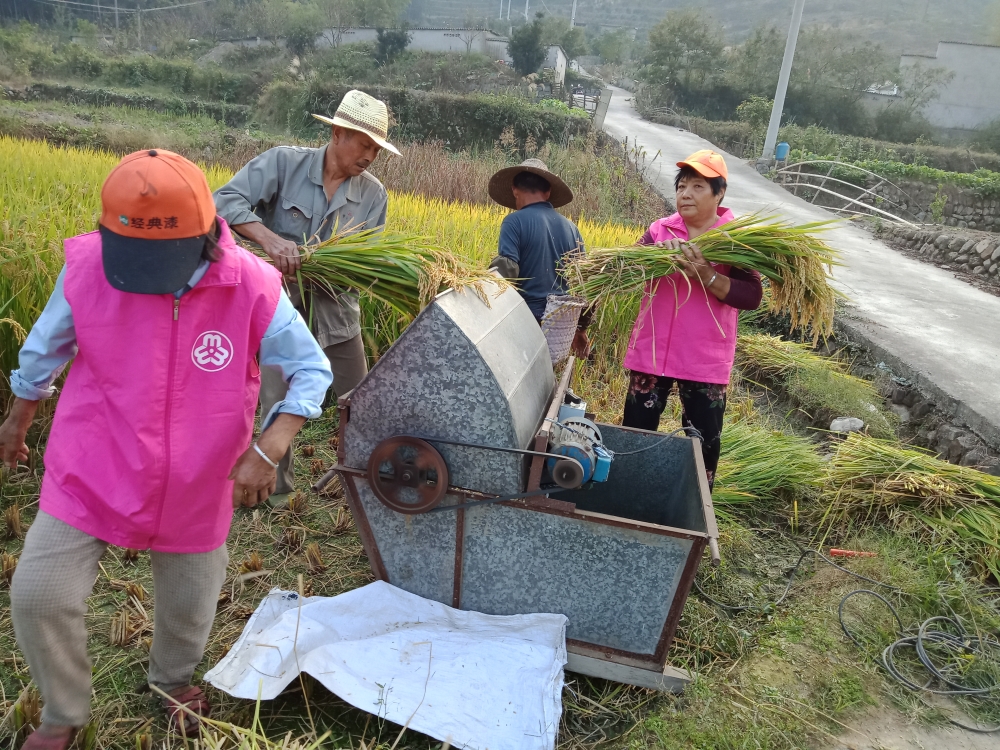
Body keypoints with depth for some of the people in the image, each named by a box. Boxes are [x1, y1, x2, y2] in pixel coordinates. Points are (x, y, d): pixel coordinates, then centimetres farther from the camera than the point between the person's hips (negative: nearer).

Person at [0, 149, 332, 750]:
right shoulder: (89, 267, -17)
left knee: (190, 605, 17)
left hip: (196, 488, 0)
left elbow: (312, 371, -13)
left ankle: (174, 681, 54)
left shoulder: (252, 290, -22)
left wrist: (267, 451, -26)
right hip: (91, 476, 0)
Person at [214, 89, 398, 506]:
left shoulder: (373, 194, -3)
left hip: (335, 311, 3)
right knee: (277, 405, 0)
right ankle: (277, 489, 24)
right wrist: (270, 238, -35)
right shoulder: (284, 163, -10)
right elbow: (225, 201, -19)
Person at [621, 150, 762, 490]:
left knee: (704, 442, 8)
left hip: (704, 359, -2)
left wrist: (706, 275, -24)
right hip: (652, 352, 2)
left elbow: (752, 297, -12)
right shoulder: (660, 229, 5)